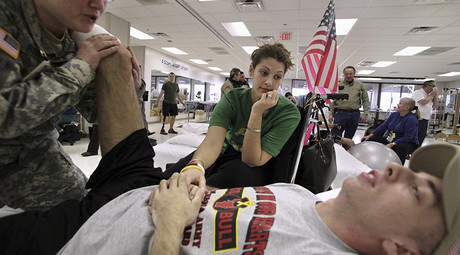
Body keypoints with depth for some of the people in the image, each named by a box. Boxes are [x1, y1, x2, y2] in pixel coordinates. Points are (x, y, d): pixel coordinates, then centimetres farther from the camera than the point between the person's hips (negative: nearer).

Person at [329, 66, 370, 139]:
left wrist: (365, 113, 1)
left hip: (354, 115, 2)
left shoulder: (360, 85, 12)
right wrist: (331, 114, -1)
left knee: (349, 137, 9)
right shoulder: (338, 85, 8)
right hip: (340, 113, -2)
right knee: (334, 135, -9)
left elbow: (366, 100, 11)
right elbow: (332, 100, 6)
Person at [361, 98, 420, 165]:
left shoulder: (412, 119, -17)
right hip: (389, 140, 7)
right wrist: (370, 135, -2)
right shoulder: (394, 114, 5)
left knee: (400, 148, -43)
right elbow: (383, 126, 7)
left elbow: (407, 138, -23)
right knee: (368, 140, -5)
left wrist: (392, 144, -33)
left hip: (407, 143, -7)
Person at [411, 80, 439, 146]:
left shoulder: (429, 96, 18)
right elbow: (423, 102, -21)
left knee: (421, 139, 11)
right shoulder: (418, 92, -7)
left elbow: (436, 106, 19)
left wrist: (435, 96, 9)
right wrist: (431, 95, -6)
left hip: (425, 120, 9)